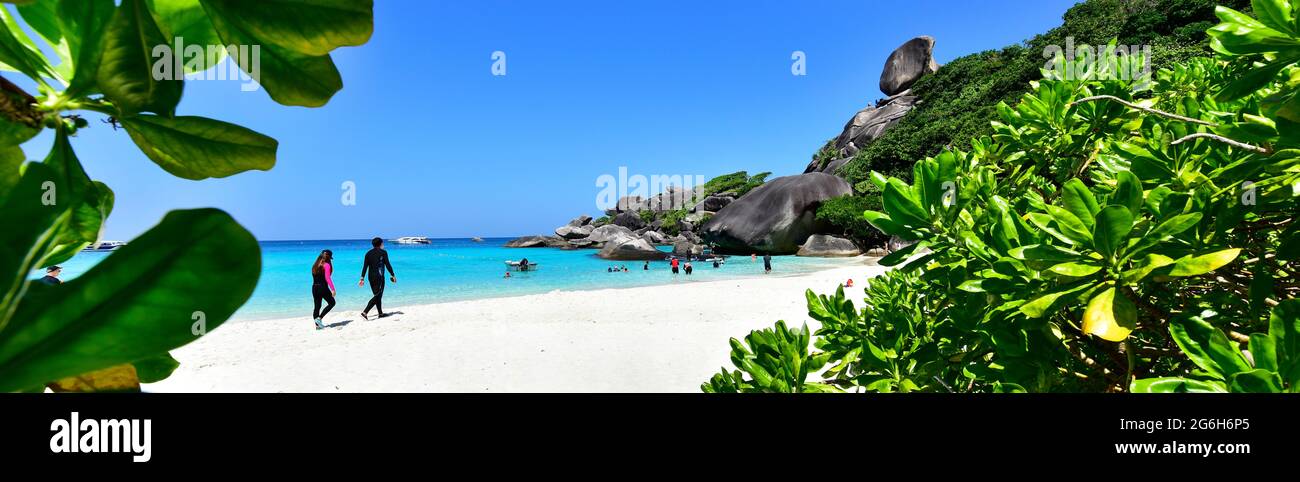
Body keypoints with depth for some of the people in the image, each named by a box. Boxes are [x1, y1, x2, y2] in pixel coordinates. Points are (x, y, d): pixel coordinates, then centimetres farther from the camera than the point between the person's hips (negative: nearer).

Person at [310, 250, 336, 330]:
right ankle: (319, 318, -2)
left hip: (314, 287, 7)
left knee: (316, 306, 10)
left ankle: (317, 325, 10)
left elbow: (314, 277, 12)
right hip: (323, 287, -7)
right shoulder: (326, 265, -8)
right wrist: (333, 289, -19)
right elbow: (327, 278, -16)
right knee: (332, 303, 9)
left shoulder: (315, 265, 14)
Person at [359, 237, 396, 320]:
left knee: (378, 295, 17)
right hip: (379, 277, -6)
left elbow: (365, 266, 6)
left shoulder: (368, 253, 10)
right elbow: (388, 265, -6)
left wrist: (362, 278, 6)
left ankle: (380, 313, 23)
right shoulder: (383, 252, -4)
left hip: (371, 277, 7)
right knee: (377, 296, -6)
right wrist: (393, 275, 2)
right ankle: (364, 312, -20)